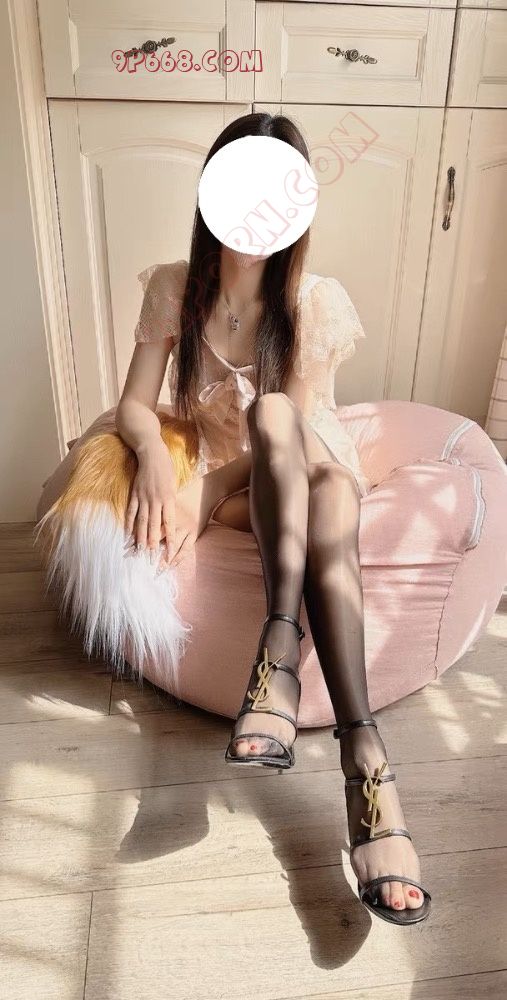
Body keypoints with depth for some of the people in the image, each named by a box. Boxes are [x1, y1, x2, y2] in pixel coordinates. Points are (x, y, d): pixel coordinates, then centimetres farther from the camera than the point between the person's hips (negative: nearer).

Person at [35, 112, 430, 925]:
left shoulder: (319, 301, -4)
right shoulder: (173, 288, 1)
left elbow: (305, 428, -10)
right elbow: (135, 404, -5)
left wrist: (207, 498, -22)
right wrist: (154, 449, -29)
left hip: (291, 486, -1)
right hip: (211, 477, 1)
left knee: (277, 415, -34)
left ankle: (279, 649, -42)